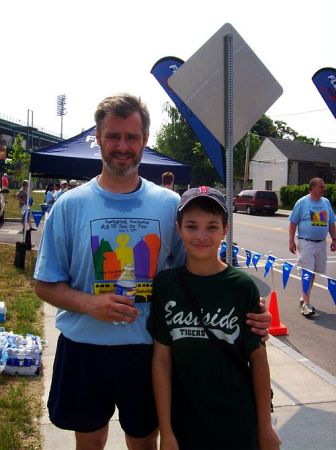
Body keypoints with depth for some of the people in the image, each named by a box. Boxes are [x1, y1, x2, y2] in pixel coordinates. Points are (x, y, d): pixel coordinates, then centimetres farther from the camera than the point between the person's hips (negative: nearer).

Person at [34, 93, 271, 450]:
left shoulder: (170, 204, -4)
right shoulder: (70, 205, -6)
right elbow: (45, 284, -2)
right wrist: (90, 303, -21)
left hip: (148, 349, 0)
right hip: (83, 348, 0)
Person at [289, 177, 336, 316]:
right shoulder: (302, 202, -5)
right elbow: (293, 223, -3)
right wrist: (291, 241, -7)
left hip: (321, 243, 5)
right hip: (306, 243, -5)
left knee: (313, 273, 12)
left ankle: (304, 298, 26)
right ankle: (306, 304, -8)